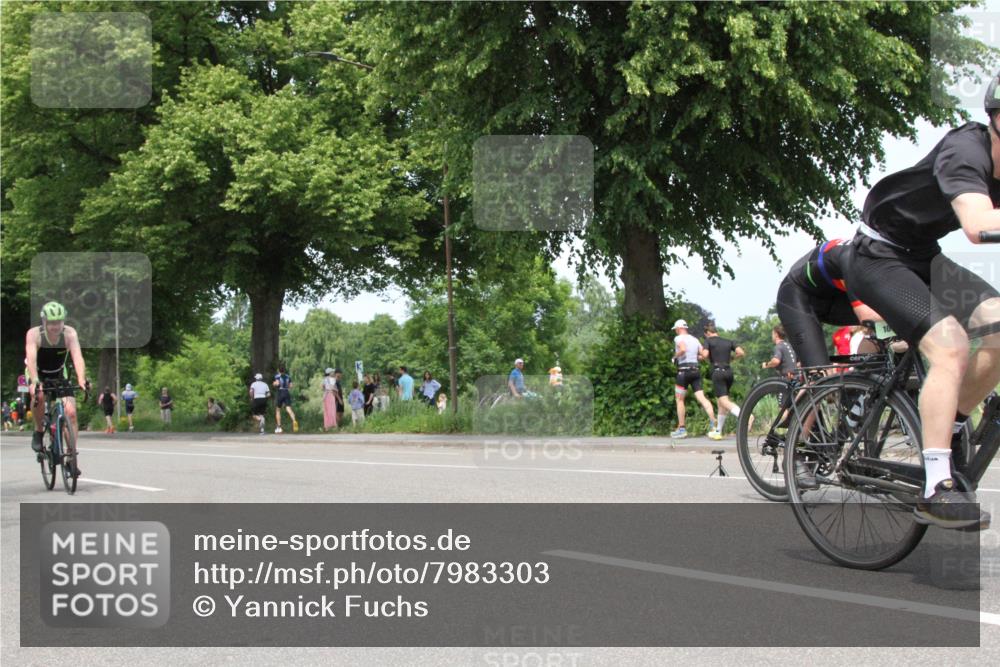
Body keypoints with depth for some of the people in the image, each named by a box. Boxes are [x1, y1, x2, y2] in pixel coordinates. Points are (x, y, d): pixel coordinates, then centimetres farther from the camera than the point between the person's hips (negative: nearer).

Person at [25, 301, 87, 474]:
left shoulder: (69, 333, -24)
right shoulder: (34, 334, -27)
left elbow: (77, 357, -37)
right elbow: (31, 358, -41)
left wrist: (82, 379, -54)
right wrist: (35, 381, -57)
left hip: (59, 375, 2)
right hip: (37, 375, -2)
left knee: (71, 412, -14)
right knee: (39, 395, -35)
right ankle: (38, 431, -9)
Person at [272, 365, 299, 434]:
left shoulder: (277, 376, 0)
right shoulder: (288, 377, 14)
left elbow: (277, 383, -15)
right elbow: (290, 385, 9)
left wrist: (274, 383, 6)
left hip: (280, 393, -3)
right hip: (287, 393, 3)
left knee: (277, 410, 13)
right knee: (288, 409, -9)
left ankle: (279, 427, 11)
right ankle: (294, 421, -39)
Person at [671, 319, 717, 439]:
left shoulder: (679, 338, -4)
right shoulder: (695, 339, 16)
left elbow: (683, 349, -24)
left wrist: (675, 356, -6)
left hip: (683, 370, -6)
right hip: (696, 370, 6)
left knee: (679, 400, 6)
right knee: (701, 398, -4)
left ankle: (681, 429, 7)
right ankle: (713, 423, -22)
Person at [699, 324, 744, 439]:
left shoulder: (708, 340, 3)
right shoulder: (728, 342, 16)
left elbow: (705, 354, -12)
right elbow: (740, 352, 3)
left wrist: (701, 356, 10)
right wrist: (730, 357, 18)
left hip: (718, 372, -6)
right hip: (729, 371, 6)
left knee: (724, 401, -15)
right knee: (720, 401, 15)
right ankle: (718, 432, 19)